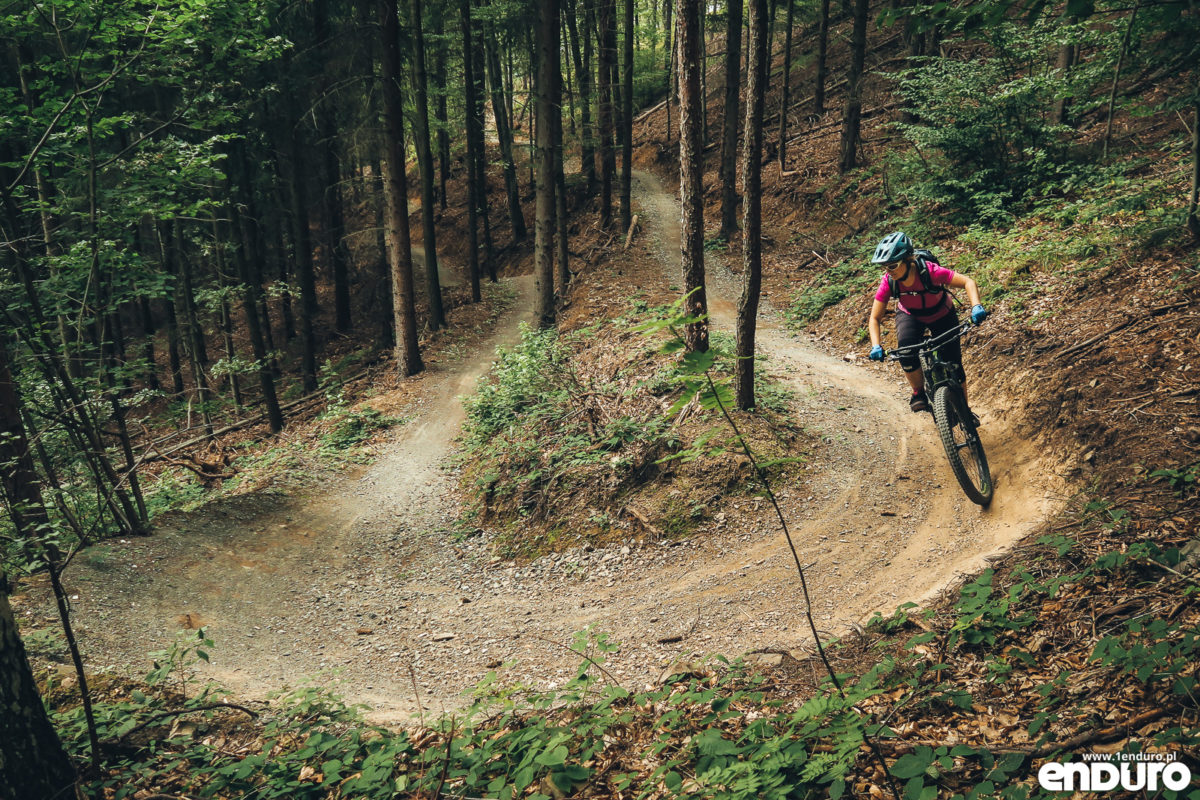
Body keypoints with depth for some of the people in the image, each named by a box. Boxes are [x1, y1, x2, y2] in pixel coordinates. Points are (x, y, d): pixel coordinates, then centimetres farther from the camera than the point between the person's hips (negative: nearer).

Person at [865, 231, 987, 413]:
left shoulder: (929, 271, -36)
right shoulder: (889, 282, -28)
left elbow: (968, 282, -33)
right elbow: (874, 318, -23)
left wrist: (976, 307, -50)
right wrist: (876, 346, -38)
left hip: (942, 315, -1)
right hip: (910, 316, 1)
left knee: (953, 364, -6)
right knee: (906, 352, -29)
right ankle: (918, 393, -5)